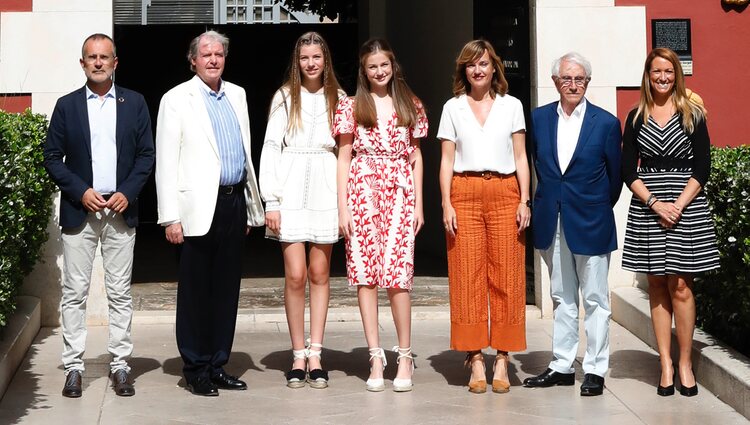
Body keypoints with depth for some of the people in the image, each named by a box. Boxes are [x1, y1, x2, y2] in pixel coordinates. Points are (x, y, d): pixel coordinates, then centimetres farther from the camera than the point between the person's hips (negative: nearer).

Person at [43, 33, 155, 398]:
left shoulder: (134, 103, 7)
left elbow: (146, 154, 6)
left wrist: (127, 193, -8)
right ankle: (73, 367, 6)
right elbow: (52, 158, 4)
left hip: (121, 210, 1)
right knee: (74, 292, 0)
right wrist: (81, 192, -9)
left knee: (120, 293, 4)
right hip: (79, 210, 0)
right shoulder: (67, 105, 5)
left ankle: (120, 365, 10)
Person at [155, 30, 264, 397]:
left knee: (227, 290, 9)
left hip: (234, 203, 5)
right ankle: (195, 369, 10)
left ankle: (218, 365, 17)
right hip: (199, 207, -5)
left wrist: (251, 206, 17)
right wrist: (170, 217, -12)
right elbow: (166, 162, -6)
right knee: (195, 291, 1)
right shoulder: (177, 99, -2)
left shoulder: (237, 95, 15)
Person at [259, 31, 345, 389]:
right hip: (291, 190, -1)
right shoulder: (284, 98, 4)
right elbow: (270, 148, 2)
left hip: (325, 189, 2)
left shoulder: (338, 98, 9)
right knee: (295, 275, -4)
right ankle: (298, 356, 5)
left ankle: (315, 355, 8)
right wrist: (271, 201, -5)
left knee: (319, 273, 4)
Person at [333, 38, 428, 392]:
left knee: (398, 273, -9)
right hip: (362, 193, 0)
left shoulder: (410, 106, 11)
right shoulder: (351, 106, 7)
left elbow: (415, 157, 13)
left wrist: (418, 204, 7)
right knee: (365, 274, -2)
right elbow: (343, 157, 5)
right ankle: (376, 357, 4)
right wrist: (342, 206, -2)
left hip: (399, 194, 0)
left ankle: (405, 357, 1)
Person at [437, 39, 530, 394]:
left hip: (505, 193, 0)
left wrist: (525, 201, -1)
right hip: (465, 194, 0)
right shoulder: (453, 108, 11)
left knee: (506, 276, -3)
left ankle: (502, 360, 2)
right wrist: (446, 204, -2)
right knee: (468, 276, -3)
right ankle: (475, 361, 1)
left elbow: (520, 157, 9)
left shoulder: (511, 105, 11)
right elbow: (447, 160, 8)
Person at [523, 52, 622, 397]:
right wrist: (549, 200, 11)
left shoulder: (606, 123, -4)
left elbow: (615, 175, 3)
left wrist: (598, 210, 8)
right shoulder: (538, 118, 5)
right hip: (552, 222, 4)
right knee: (562, 297, 12)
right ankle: (562, 367, 19)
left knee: (595, 299, 2)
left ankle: (595, 370, 9)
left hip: (590, 223, -3)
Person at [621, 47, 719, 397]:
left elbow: (702, 168, -1)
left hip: (686, 207, -2)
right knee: (657, 287, 4)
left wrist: (678, 205, -13)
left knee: (680, 287, -4)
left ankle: (685, 362, 6)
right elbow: (628, 170, 3)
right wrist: (655, 204, -10)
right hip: (646, 207, 2)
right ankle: (665, 364, 8)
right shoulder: (636, 117, 8)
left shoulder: (693, 114, 4)